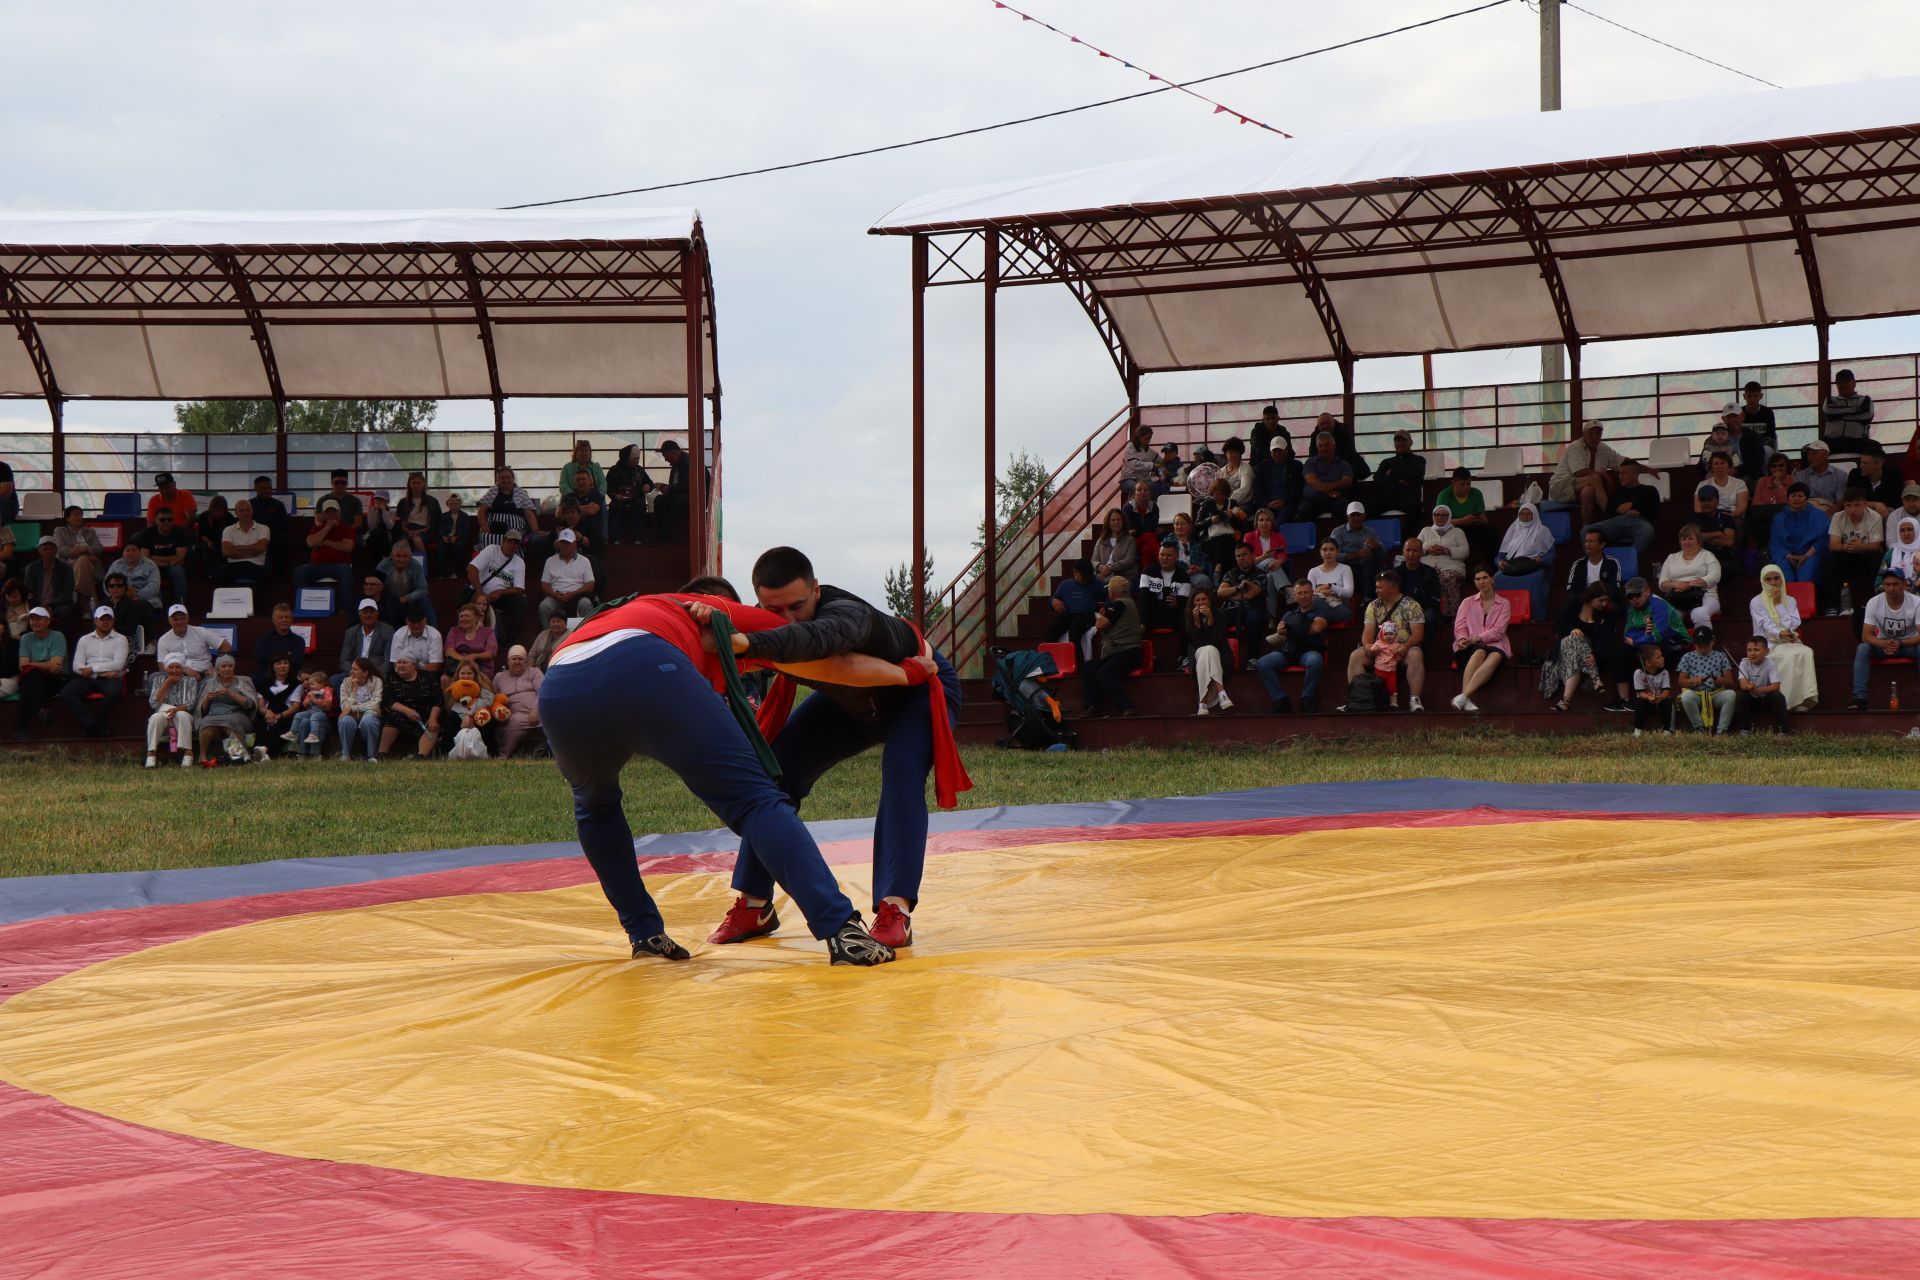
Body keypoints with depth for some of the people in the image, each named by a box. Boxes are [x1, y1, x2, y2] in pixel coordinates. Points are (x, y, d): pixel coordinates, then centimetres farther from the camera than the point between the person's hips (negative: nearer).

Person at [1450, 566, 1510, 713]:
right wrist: (1463, 639, -13)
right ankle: (1466, 700, -50)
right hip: (1469, 647, 1)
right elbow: (1459, 627, 11)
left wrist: (1477, 639, -14)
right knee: (1479, 653, -37)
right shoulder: (1468, 602, 22)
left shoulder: (1504, 604, 16)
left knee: (1496, 657, -38)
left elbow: (1498, 631, 1)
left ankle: (1463, 697, -52)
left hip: (1494, 645, -1)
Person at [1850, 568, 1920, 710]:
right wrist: (1885, 644, -38)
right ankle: (1859, 697, -30)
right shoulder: (1874, 603, -15)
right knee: (1862, 648, -28)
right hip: (1883, 644, 1)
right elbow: (1866, 635, -17)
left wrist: (1900, 643, -41)